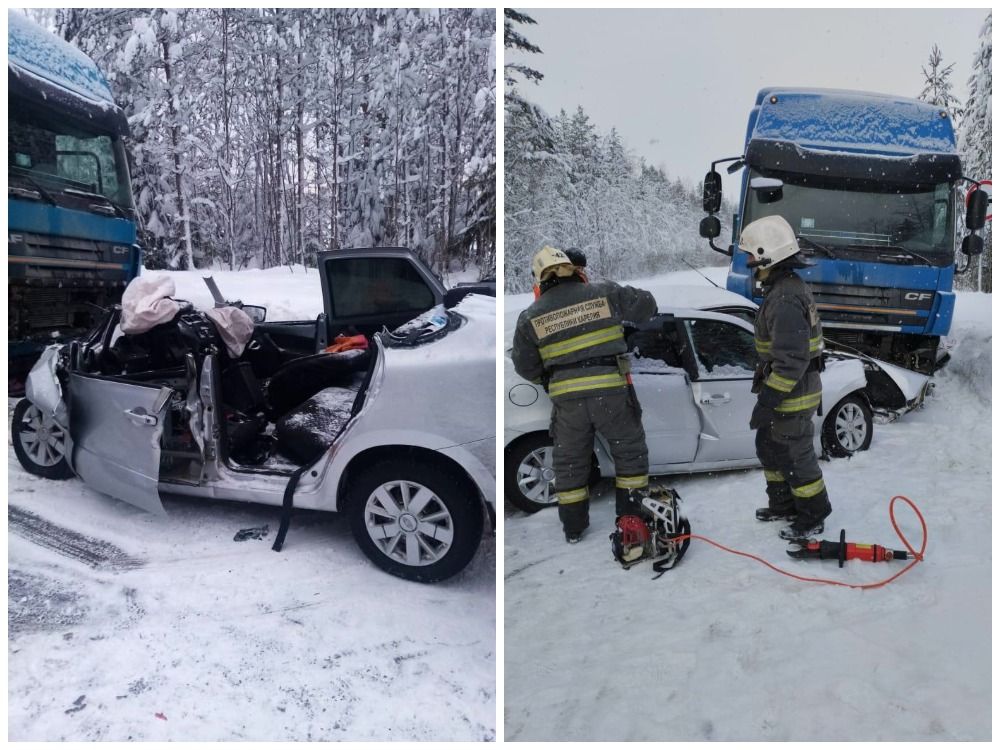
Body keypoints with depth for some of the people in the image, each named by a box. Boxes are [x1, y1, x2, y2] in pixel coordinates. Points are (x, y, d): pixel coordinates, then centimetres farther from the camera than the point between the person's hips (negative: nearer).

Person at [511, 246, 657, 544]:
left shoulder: (530, 316, 4)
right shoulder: (605, 292, 2)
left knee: (569, 462, 17)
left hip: (567, 399, 1)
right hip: (610, 392, -1)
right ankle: (631, 514, 23)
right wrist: (621, 308, 35)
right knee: (630, 451, 18)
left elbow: (525, 367, 11)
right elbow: (646, 305, 15)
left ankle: (573, 526, 25)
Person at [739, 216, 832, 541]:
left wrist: (767, 402, -25)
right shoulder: (788, 286, 9)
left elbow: (791, 360, -29)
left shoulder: (785, 300, -26)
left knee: (796, 458, 5)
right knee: (769, 447, 22)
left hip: (792, 398, -10)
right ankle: (783, 505, 37)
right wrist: (765, 384, 25)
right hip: (786, 392, 10)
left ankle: (813, 517, 23)